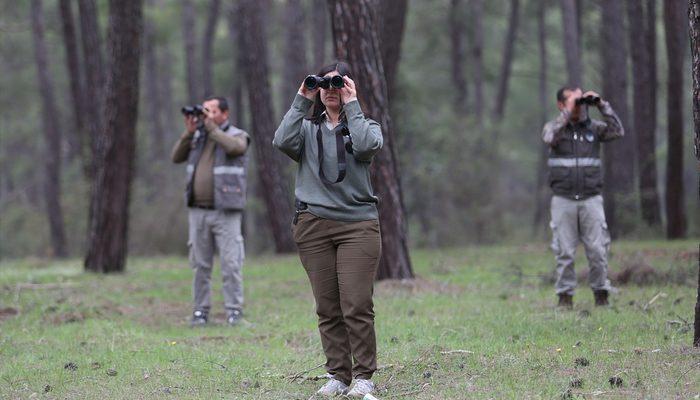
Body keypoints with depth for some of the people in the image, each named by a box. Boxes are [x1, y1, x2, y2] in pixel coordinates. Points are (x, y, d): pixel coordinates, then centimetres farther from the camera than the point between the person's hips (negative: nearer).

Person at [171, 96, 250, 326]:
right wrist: (189, 132, -3)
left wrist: (211, 127, -16)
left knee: (231, 264, -7)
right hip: (198, 211, 4)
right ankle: (201, 310, 10)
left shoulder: (237, 136, 0)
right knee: (201, 265, 6)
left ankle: (234, 311, -3)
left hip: (226, 212, -4)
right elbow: (177, 158, 6)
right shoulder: (198, 137, 14)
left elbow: (234, 147, -23)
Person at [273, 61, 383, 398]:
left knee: (357, 306, -9)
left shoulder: (363, 125, 10)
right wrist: (302, 102, -4)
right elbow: (283, 142, -6)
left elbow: (366, 145, -13)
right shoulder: (308, 128, 15)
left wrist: (351, 105, -6)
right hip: (314, 226, 2)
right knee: (327, 308, 2)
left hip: (357, 223, -2)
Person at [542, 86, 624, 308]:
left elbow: (618, 131, -7)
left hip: (591, 198, 1)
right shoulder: (555, 126, 5)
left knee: (597, 250, -2)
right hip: (563, 200, -1)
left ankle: (601, 294, 7)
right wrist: (568, 112, -20)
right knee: (565, 252, 0)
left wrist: (602, 106, -11)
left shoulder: (594, 128, 9)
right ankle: (565, 295, 7)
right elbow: (549, 137, -18)